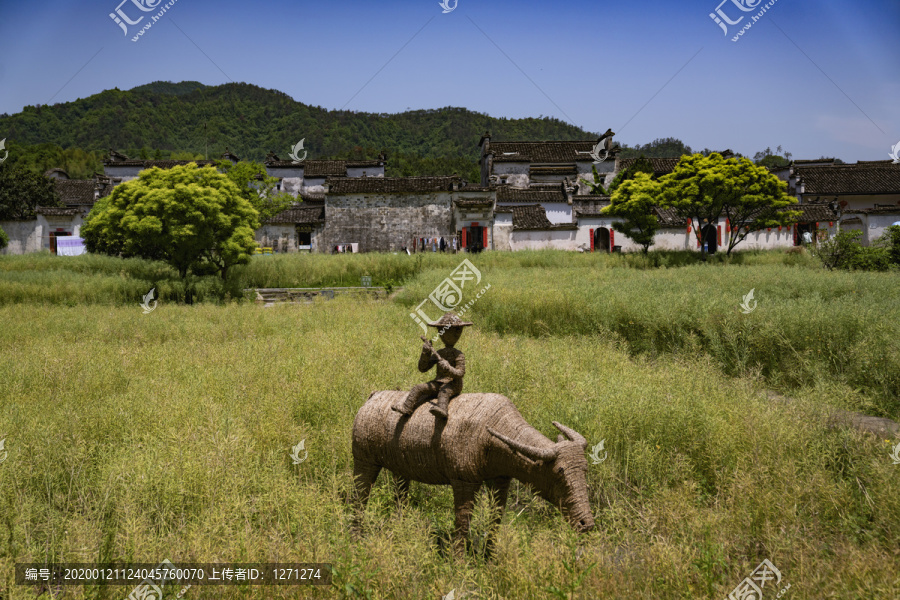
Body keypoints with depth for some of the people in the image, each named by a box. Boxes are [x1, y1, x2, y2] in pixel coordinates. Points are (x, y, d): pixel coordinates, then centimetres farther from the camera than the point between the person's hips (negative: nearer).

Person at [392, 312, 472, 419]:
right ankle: (406, 407, -18)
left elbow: (460, 373, -12)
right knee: (418, 388, -11)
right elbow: (423, 368, 10)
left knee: (444, 392, -37)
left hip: (452, 385, -6)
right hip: (438, 382, 6)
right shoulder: (438, 353, 12)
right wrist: (425, 354, -6)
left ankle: (442, 409, -62)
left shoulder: (459, 356, -4)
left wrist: (448, 369, -30)